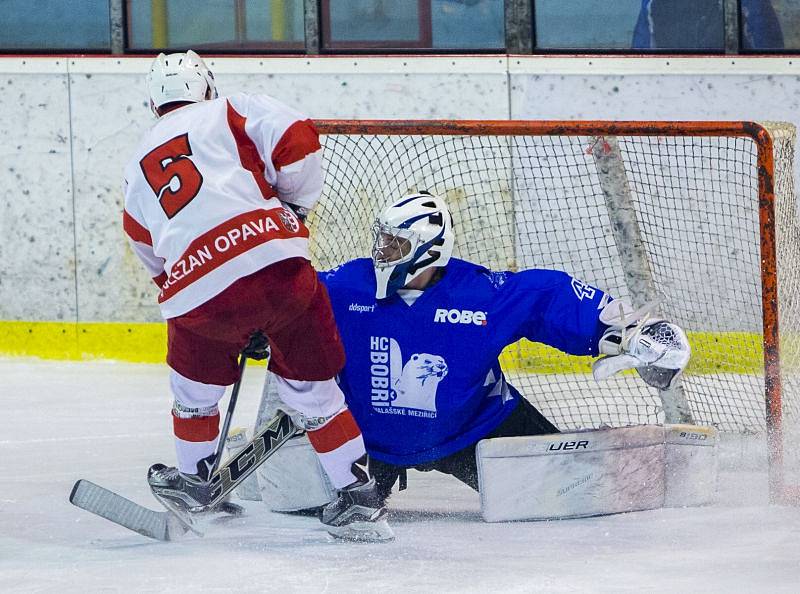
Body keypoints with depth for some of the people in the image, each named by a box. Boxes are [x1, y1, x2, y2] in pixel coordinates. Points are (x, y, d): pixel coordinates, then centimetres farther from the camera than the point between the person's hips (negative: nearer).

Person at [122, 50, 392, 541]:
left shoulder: (139, 167, 28)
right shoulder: (230, 112, 15)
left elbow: (151, 255, 35)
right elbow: (296, 139, -2)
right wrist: (295, 206, 14)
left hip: (198, 294, 2)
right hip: (278, 263, -2)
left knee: (195, 382, 29)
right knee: (311, 386, 12)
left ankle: (194, 479, 45)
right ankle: (359, 496, 11)